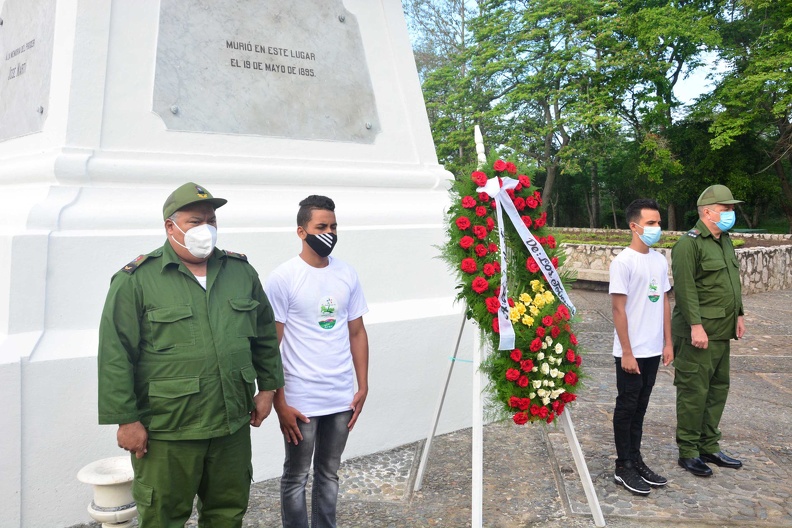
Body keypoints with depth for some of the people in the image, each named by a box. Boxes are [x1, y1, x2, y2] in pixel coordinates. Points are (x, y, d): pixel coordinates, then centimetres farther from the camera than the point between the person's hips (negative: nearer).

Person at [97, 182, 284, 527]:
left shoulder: (241, 271, 7)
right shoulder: (136, 280, -8)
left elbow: (266, 334, 15)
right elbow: (116, 356, -10)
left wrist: (268, 387, 12)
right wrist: (126, 420, -12)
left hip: (233, 424, 5)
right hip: (166, 433, -4)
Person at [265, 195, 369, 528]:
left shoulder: (347, 275, 4)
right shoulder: (283, 278, -9)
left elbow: (357, 333, 9)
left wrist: (362, 387, 5)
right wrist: (279, 403, -10)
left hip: (342, 398, 4)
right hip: (301, 400, -4)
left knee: (329, 474, 17)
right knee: (296, 477, 11)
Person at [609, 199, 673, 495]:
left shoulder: (660, 261, 8)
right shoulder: (623, 262, -14)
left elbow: (665, 302, 13)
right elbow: (619, 309, -15)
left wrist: (667, 343, 10)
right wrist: (627, 352, -15)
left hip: (653, 350, 6)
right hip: (631, 352, -6)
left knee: (640, 407, 15)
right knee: (627, 407, 4)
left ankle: (635, 460, 25)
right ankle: (624, 467, 14)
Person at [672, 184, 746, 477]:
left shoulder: (724, 241, 17)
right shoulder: (689, 243, -13)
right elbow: (685, 288, -20)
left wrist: (738, 315, 19)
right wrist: (696, 325, -23)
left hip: (722, 332, 10)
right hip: (698, 332, -9)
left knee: (718, 389, 14)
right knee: (694, 392, -3)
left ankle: (709, 447, 25)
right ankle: (688, 452, 8)